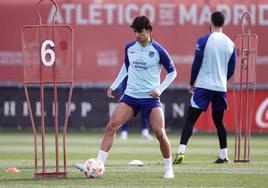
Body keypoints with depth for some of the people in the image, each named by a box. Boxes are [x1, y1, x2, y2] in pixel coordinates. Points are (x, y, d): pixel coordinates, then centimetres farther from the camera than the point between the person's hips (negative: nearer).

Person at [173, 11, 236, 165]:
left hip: (203, 86, -4)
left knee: (191, 119, -3)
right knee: (219, 121, 16)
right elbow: (232, 69, 11)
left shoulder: (203, 41, -8)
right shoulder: (230, 44, 5)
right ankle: (224, 155, 13)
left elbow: (197, 64, -6)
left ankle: (181, 151, -16)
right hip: (221, 88, 4)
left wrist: (192, 83, 7)